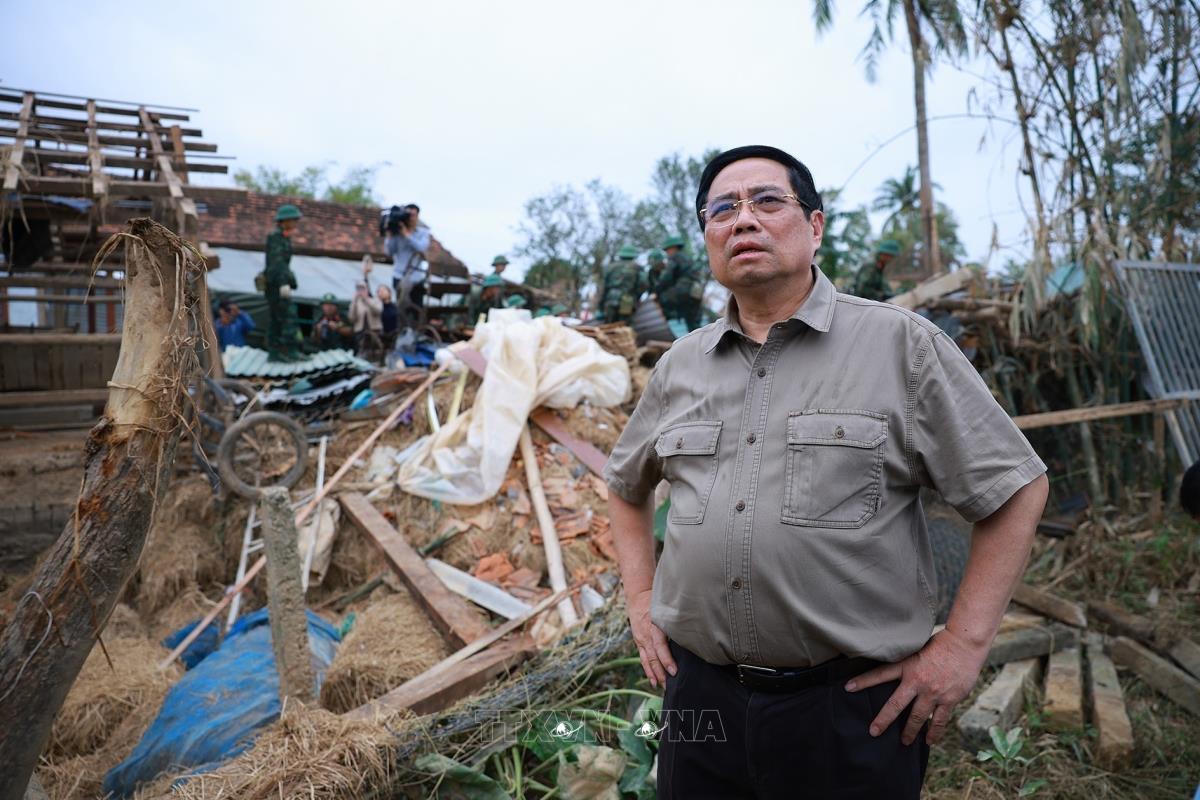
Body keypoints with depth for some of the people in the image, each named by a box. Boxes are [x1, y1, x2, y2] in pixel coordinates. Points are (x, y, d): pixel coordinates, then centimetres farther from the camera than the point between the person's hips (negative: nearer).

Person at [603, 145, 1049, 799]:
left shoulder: (901, 345, -6)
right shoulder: (680, 365, 6)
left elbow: (1016, 489, -3)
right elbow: (626, 484, 20)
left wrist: (962, 646, -6)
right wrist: (639, 599, 11)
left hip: (853, 706, -3)